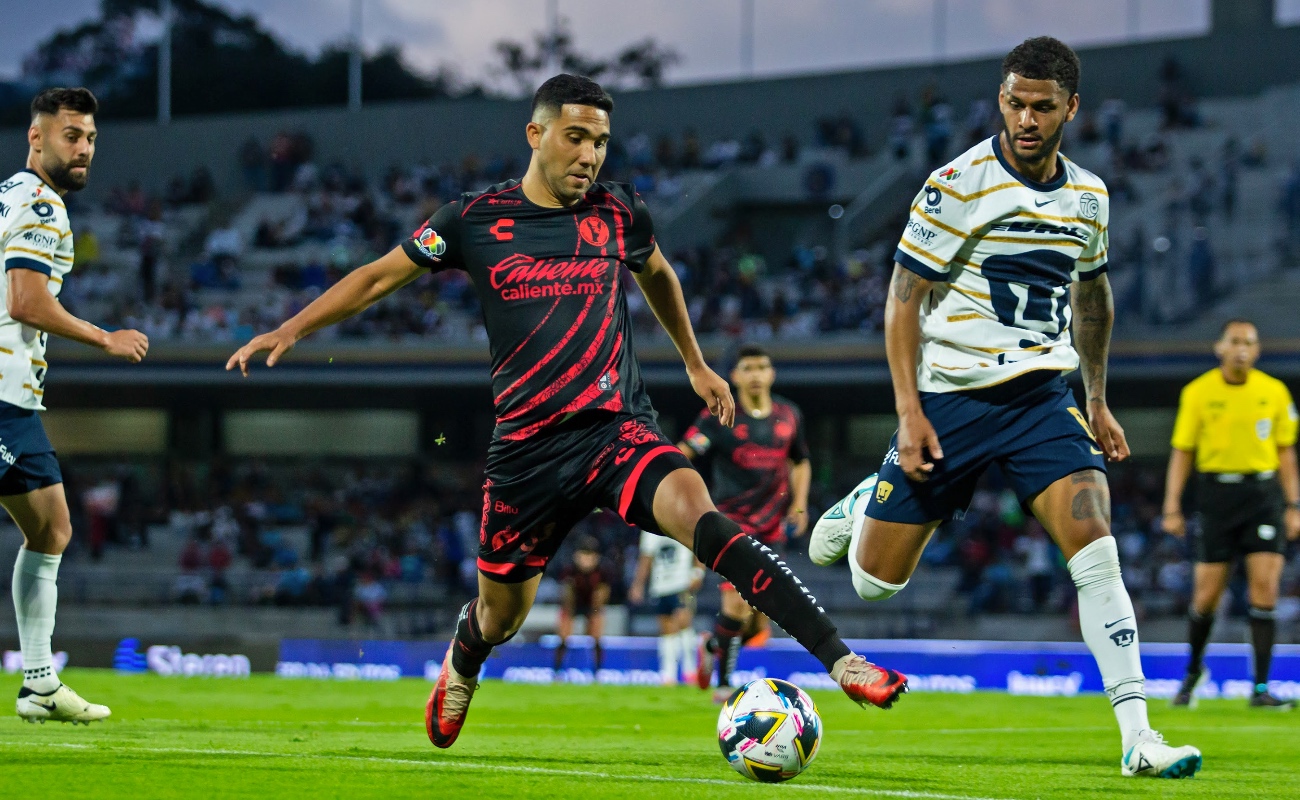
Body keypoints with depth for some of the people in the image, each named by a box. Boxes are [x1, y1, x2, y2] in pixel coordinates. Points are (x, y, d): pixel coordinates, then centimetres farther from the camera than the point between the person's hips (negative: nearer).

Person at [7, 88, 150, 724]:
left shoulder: (11, 197, 20)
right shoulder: (41, 205, -10)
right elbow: (26, 302, -19)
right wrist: (107, 340, -8)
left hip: (15, 402, 10)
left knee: (51, 532, 16)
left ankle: (40, 683, 19)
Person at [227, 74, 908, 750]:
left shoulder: (619, 212, 3)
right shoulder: (476, 219, 0)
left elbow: (656, 274, 26)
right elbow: (379, 277, 11)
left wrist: (695, 364, 32)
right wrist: (291, 330, 4)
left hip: (620, 431, -1)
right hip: (527, 447, 1)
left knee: (696, 514, -30)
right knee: (500, 616, 14)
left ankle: (840, 660, -38)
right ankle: (461, 670, 54)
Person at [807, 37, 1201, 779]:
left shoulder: (1088, 195, 5)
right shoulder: (959, 184, -11)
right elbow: (905, 296, -8)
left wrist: (1097, 401, 21)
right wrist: (909, 410, -15)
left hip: (1044, 397, 3)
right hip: (952, 397, -3)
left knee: (1096, 547, -19)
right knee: (876, 581, 4)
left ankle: (1138, 736, -19)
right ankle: (864, 508, 42)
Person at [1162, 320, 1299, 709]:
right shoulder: (1197, 392, 1)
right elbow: (1182, 452, 3)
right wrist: (1172, 509, -3)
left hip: (1264, 493, 1)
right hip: (1217, 493, -1)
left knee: (1265, 586, -11)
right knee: (1207, 594, 2)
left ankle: (1261, 688, -6)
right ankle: (1193, 671, 29)